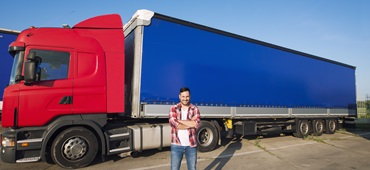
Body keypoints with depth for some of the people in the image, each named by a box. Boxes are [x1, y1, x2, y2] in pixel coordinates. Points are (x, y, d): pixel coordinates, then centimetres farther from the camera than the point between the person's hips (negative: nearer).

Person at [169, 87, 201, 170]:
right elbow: (174, 124, -16)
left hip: (191, 145, 1)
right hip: (176, 145, -1)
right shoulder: (173, 108, -2)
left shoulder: (195, 109, 0)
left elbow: (196, 124, -16)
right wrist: (191, 123, -12)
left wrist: (179, 120, -14)